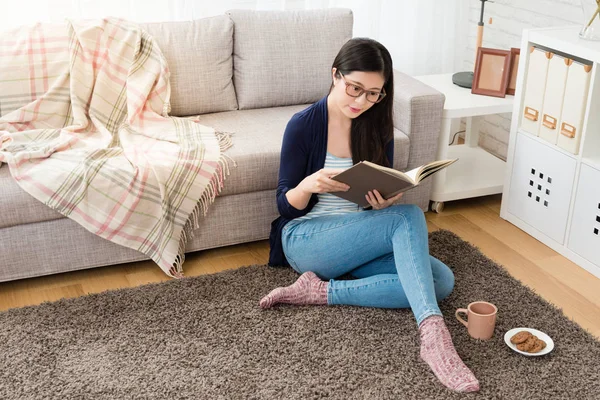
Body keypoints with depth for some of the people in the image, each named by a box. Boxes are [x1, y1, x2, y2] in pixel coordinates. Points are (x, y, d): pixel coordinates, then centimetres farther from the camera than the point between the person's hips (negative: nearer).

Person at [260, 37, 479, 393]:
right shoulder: (303, 126, -9)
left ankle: (321, 292, -22)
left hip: (364, 240, 6)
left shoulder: (378, 126, 4)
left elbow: (387, 193, 9)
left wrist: (385, 202, -17)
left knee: (441, 280, -20)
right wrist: (308, 185, -30)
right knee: (409, 217, -30)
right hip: (306, 240, -5)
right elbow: (286, 206, -6)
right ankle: (432, 333, -41)